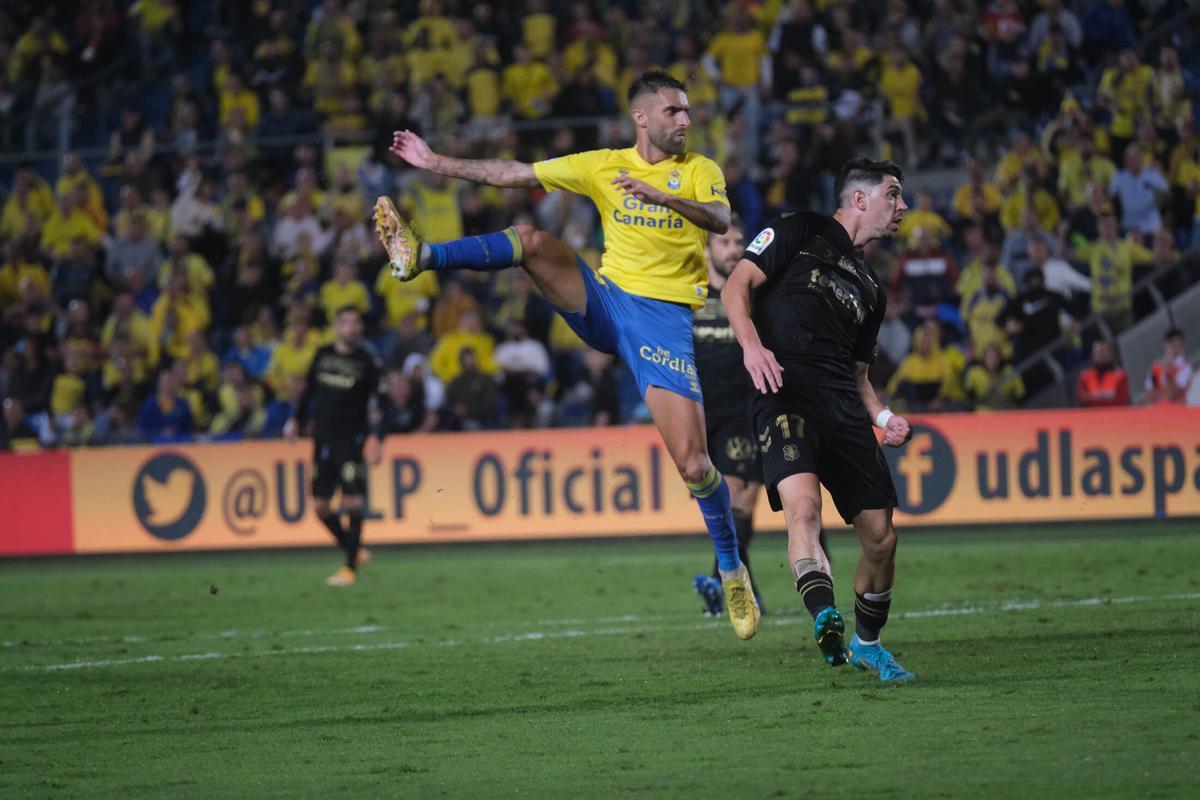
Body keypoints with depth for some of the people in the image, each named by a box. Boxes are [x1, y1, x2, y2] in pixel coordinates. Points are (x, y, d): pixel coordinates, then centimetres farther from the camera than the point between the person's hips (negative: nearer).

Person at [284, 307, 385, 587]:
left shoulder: (367, 362, -4)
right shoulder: (323, 355, 9)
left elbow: (381, 402, -6)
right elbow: (309, 390, 21)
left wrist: (377, 437, -16)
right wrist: (297, 420, 14)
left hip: (352, 440, -5)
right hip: (323, 438, 5)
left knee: (351, 501, -12)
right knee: (320, 505, 5)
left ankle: (350, 568, -7)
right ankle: (354, 551, 24)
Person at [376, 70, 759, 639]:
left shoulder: (699, 171, 2)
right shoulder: (603, 166, 9)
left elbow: (721, 220, -20)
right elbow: (513, 175, 12)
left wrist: (664, 197, -37)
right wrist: (435, 163, 10)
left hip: (666, 318, -3)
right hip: (605, 300, 3)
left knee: (693, 462, -12)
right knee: (533, 240, -20)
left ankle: (732, 573, 4)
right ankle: (420, 256, -23)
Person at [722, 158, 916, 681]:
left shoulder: (870, 289, 28)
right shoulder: (799, 232, 10)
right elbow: (736, 286, 0)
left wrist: (883, 417, 10)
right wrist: (751, 343, -20)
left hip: (841, 404, 7)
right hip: (785, 391, -6)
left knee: (880, 535, 2)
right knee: (803, 505, -31)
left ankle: (867, 644, 23)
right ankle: (825, 620, -44)